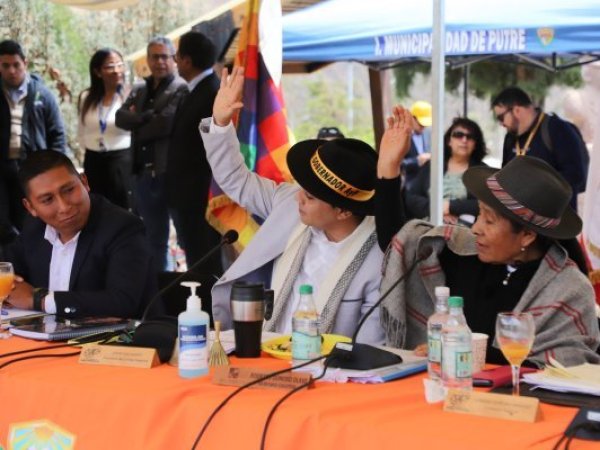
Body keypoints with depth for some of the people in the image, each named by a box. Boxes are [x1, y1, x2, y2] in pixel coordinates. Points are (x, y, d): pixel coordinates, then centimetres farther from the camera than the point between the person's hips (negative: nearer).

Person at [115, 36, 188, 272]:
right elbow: (121, 117, 4)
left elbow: (166, 122, -17)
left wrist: (139, 130, -2)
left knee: (158, 239, -1)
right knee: (147, 237, 14)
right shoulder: (138, 90, 17)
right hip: (141, 172, 7)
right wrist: (147, 118, -12)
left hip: (164, 173, -7)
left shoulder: (181, 89, -5)